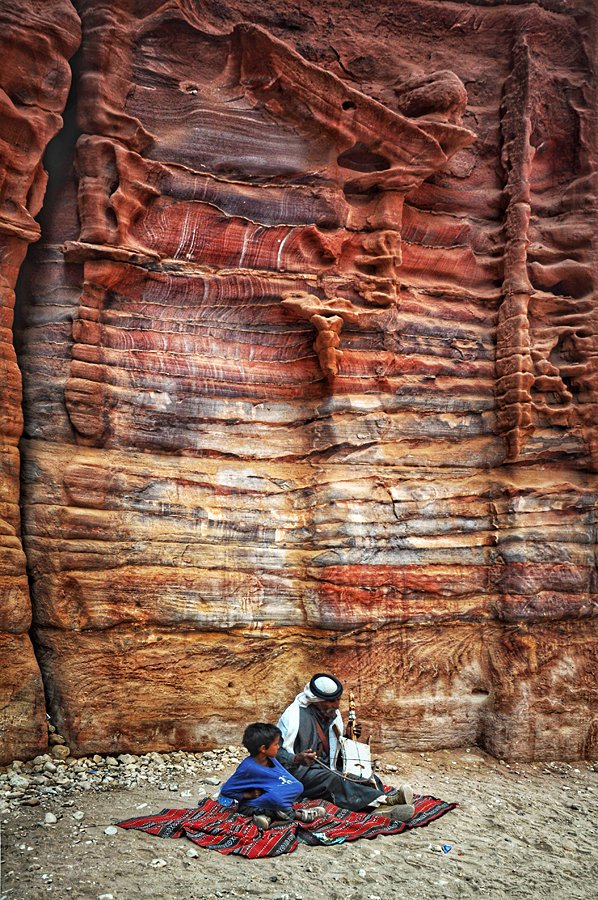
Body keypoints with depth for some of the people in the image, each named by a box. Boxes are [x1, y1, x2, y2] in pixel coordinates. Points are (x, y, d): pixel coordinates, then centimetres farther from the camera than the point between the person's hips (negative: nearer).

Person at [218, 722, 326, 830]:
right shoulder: (248, 767, -22)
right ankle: (293, 814, -14)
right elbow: (225, 791, -17)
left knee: (298, 786, -16)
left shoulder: (271, 760, 0)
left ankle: (267, 814, -20)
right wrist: (248, 795, -17)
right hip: (251, 806, -8)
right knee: (275, 796, -39)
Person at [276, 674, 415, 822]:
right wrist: (296, 759, -34)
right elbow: (277, 752, -15)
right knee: (333, 780, -35)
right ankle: (387, 800, -49)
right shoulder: (294, 715, -13)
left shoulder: (334, 714, 9)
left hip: (327, 769, 7)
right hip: (300, 773, -7)